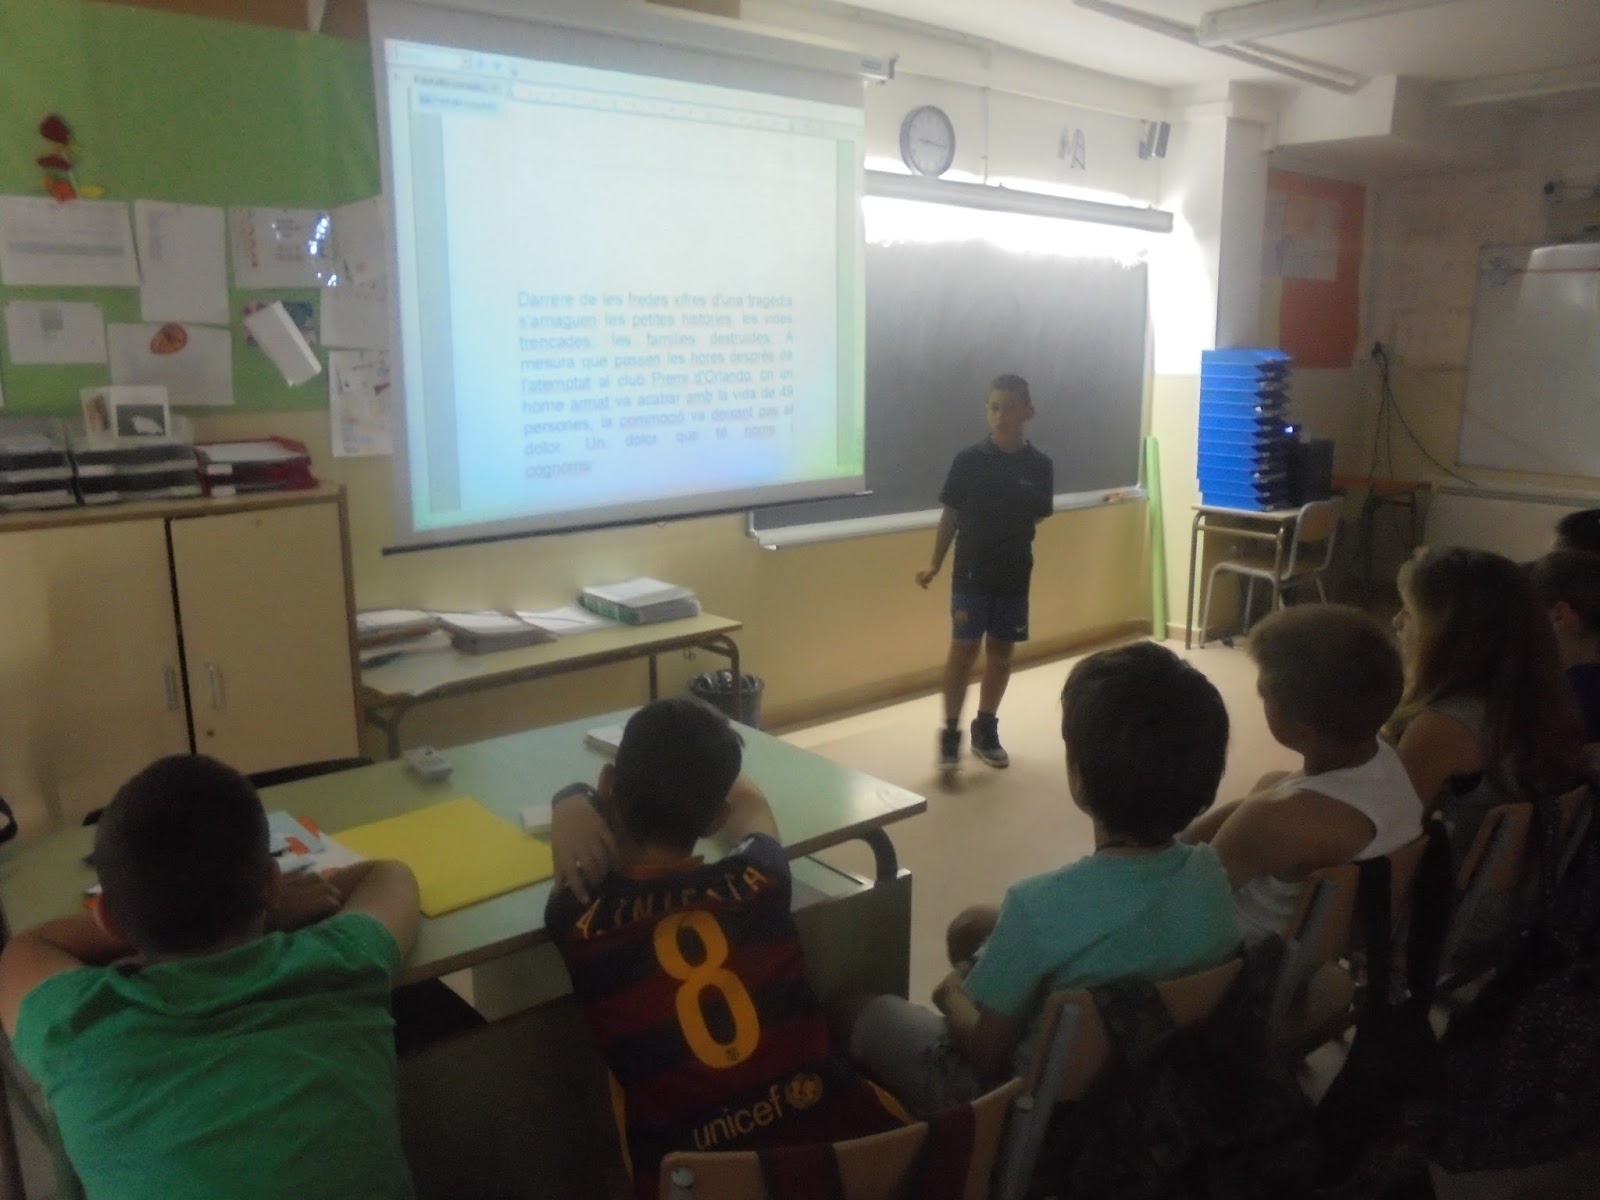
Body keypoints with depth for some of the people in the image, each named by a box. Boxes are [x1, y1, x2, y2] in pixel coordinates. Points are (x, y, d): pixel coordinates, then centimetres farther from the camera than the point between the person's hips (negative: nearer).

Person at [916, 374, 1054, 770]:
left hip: (1014, 576, 2)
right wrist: (935, 564, -2)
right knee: (964, 650, -2)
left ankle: (985, 729, 25)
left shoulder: (1039, 466, -2)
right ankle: (951, 732, 8)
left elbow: (1037, 517, 8)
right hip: (971, 574, -2)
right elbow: (950, 514, -1)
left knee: (1001, 650, 11)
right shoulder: (968, 460, -7)